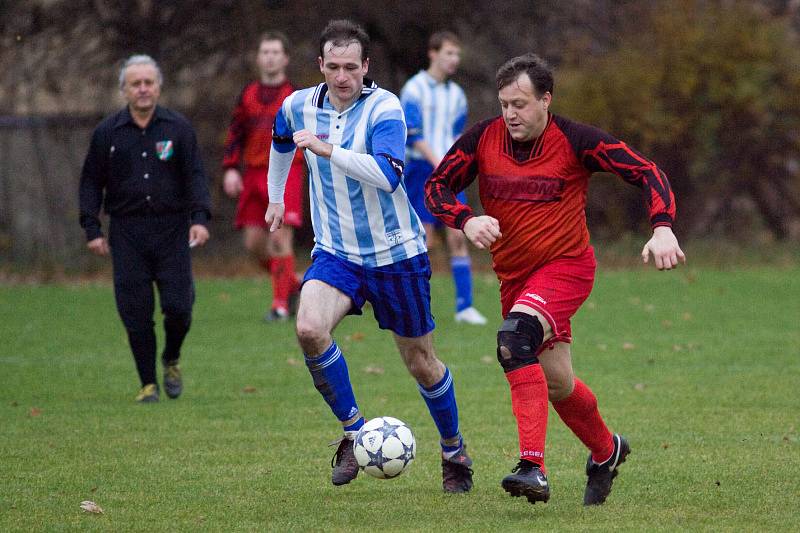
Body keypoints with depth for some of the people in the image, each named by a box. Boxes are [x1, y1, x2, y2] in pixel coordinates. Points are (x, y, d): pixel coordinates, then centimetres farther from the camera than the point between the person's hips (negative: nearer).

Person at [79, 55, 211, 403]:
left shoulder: (178, 128, 4)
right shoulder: (107, 133, 6)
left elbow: (195, 176, 3)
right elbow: (91, 183, 10)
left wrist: (200, 218, -11)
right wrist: (92, 230, 2)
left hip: (172, 230, 0)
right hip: (127, 233, 0)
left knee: (178, 306, -8)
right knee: (136, 314, -3)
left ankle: (171, 360, 22)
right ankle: (148, 384, 8)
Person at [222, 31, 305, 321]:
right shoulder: (248, 95, 12)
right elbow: (235, 135, 14)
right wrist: (231, 169, 2)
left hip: (286, 174, -5)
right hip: (254, 175, 5)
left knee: (280, 237, -15)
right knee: (254, 242, 3)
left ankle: (281, 304, -9)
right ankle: (291, 285, 25)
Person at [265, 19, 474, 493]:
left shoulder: (384, 108, -17)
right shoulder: (300, 106, -1)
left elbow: (389, 175, -33)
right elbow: (281, 144, 24)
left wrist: (329, 150, -40)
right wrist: (275, 197, 35)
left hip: (396, 253, -3)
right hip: (336, 253, 3)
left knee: (421, 362, 8)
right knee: (310, 328, -26)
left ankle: (455, 452, 32)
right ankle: (354, 432, -8)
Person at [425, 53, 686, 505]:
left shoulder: (576, 141, -15)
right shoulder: (483, 139, -5)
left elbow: (647, 173, -13)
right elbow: (437, 187, 0)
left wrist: (663, 229, -28)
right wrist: (466, 220, -21)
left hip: (567, 265, -6)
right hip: (514, 275, 6)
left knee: (516, 336, -32)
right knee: (556, 383, 13)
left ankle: (533, 467, -38)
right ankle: (606, 450, 44)